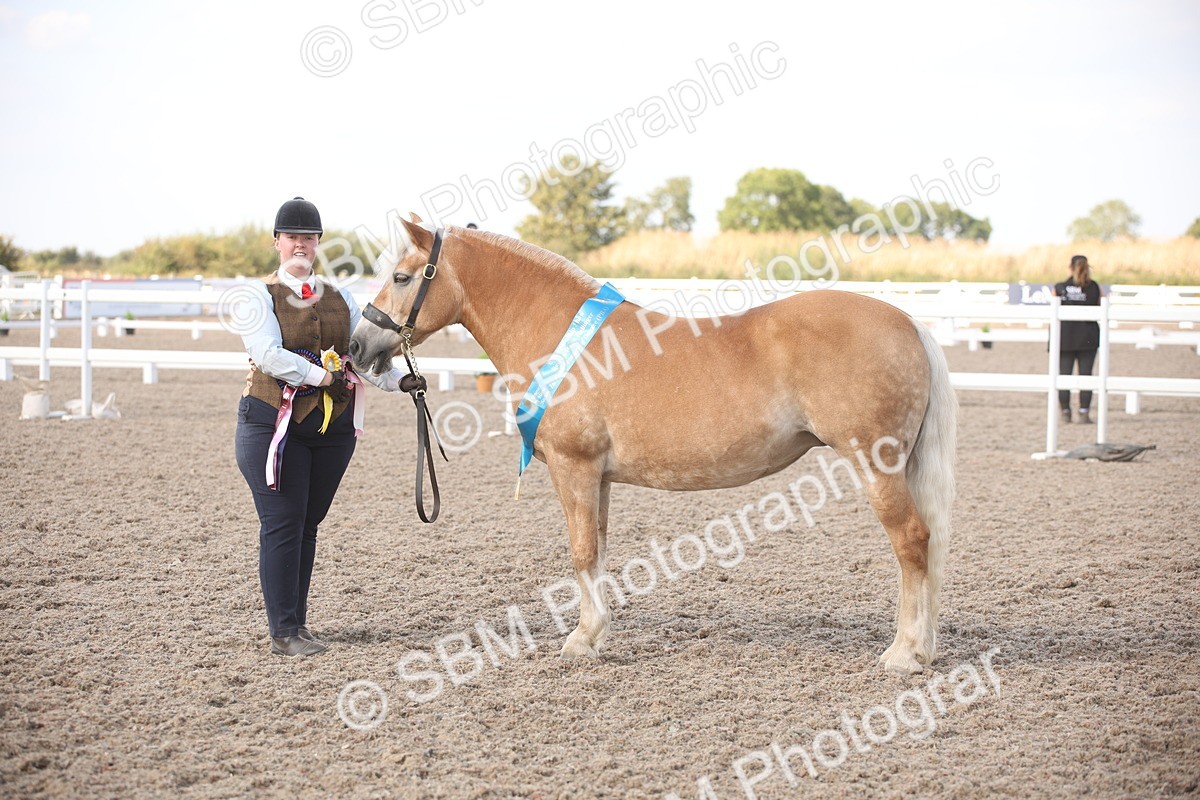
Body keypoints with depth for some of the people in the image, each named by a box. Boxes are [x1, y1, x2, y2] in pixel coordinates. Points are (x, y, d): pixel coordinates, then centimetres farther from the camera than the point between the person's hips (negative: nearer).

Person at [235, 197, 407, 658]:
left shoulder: (340, 300, 13)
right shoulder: (260, 296, 0)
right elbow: (268, 354, -16)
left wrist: (400, 381, -15)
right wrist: (321, 375, -26)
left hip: (333, 427, 5)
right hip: (274, 423, -4)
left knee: (307, 525, 11)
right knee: (282, 525, -5)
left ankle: (297, 620, 21)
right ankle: (283, 632, 0)